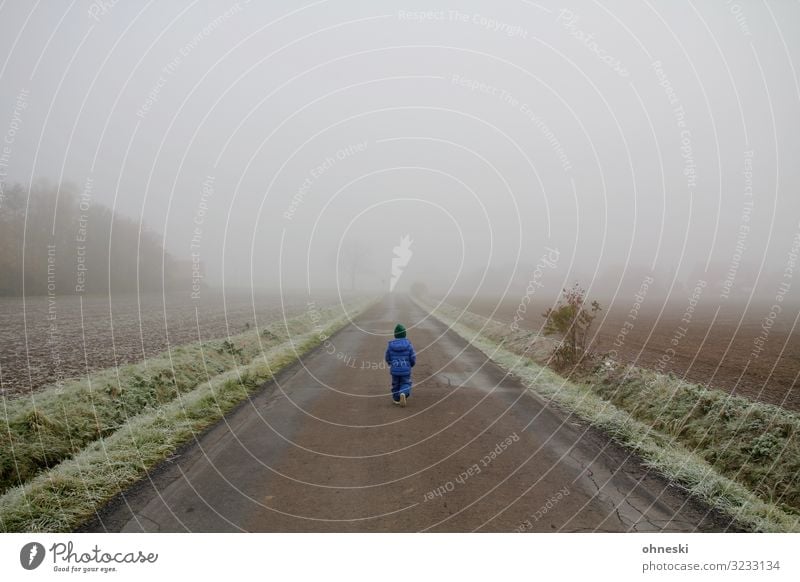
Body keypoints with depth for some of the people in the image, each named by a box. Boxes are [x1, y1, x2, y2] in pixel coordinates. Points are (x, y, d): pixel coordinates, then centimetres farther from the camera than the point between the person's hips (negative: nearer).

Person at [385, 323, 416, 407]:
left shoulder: (390, 344, -8)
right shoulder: (408, 344, -11)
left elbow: (387, 358, 1)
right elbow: (413, 358, -6)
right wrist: (410, 365, 15)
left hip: (394, 370, 2)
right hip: (406, 370, -1)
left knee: (395, 384, 20)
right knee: (406, 384, 11)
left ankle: (396, 399, 27)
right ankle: (403, 393, -17)